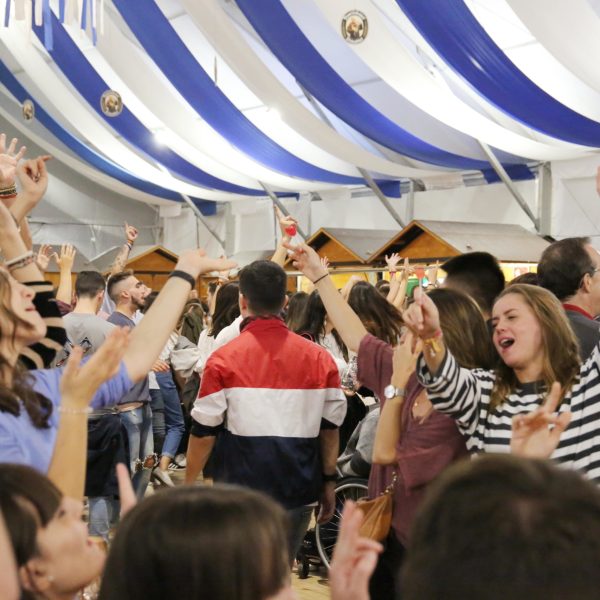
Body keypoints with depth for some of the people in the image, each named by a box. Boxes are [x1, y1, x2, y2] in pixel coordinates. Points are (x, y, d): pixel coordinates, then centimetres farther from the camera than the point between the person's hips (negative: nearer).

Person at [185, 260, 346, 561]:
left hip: (242, 492, -3)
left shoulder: (224, 358, -9)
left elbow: (204, 432, -5)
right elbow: (330, 427, 5)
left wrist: (188, 485, 7)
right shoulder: (319, 358, 0)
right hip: (298, 492, 3)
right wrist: (328, 482, 15)